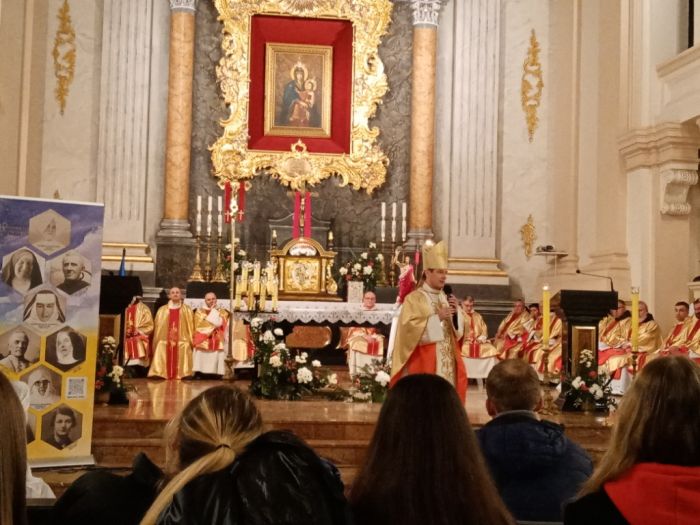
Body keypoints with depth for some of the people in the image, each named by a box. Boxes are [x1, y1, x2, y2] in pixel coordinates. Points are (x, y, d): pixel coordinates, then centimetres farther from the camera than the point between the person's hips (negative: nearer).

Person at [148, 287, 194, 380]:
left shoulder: (187, 310, 12)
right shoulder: (162, 310, 16)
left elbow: (190, 327, 8)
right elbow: (158, 327, 14)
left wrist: (191, 342, 0)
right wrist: (156, 342, 7)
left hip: (182, 342, -1)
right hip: (165, 342, 1)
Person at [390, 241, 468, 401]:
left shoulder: (446, 298, 15)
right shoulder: (414, 298, -6)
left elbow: (459, 330, 15)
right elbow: (410, 328, -16)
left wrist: (456, 312, -4)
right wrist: (437, 318, -18)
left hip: (447, 361, 7)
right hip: (424, 364, -6)